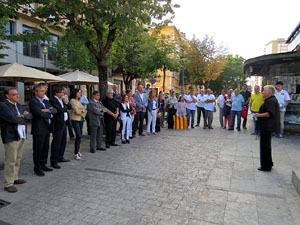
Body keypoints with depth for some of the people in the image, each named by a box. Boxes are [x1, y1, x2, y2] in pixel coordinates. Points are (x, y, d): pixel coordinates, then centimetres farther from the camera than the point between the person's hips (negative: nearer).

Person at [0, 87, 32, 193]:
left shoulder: (19, 105, 16)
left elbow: (30, 115, 10)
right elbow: (12, 118, -22)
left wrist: (24, 116, -9)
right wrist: (23, 119, -5)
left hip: (21, 135, 8)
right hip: (11, 136, -8)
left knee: (18, 159, 15)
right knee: (11, 161, -3)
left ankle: (15, 178, 28)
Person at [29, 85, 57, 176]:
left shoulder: (46, 101, 16)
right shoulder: (33, 102, -8)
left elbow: (55, 110, 6)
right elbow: (40, 113, -20)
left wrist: (47, 110, -13)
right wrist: (50, 115, -4)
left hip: (47, 128, 7)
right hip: (38, 129, -7)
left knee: (45, 148, 13)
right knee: (38, 150, 2)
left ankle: (43, 165, 25)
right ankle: (37, 168, 14)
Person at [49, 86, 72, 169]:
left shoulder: (62, 99, 13)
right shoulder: (52, 100, -14)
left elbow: (70, 107, 12)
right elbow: (59, 110, -25)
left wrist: (66, 102, -4)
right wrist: (65, 108, -5)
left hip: (63, 123, 9)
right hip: (57, 125, -9)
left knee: (63, 142, 17)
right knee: (56, 143, -3)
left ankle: (60, 157, 31)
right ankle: (54, 161, 6)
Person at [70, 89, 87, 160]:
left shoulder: (79, 101, 15)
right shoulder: (72, 100, -6)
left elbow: (84, 110, 11)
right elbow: (76, 111, -14)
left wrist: (81, 110, -8)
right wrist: (82, 110, 2)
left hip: (81, 120, 7)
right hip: (75, 120, -7)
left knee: (79, 136, 9)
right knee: (78, 136, -13)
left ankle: (77, 150, 22)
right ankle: (76, 153, -7)